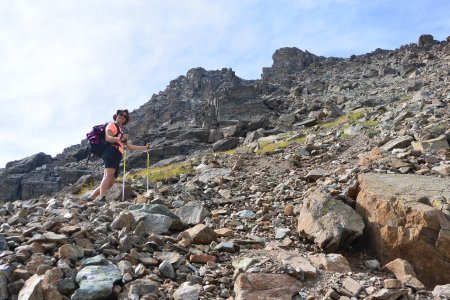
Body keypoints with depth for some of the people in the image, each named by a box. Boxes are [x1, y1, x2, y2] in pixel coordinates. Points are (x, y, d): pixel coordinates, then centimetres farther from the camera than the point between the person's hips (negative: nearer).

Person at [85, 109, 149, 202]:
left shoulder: (122, 131, 33)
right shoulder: (112, 125, 8)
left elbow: (130, 147, 35)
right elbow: (107, 138, -11)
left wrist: (145, 147, 33)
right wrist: (120, 138, -28)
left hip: (117, 157, 8)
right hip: (110, 153, -8)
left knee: (109, 183, 2)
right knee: (109, 175, -29)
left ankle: (90, 198, 7)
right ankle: (101, 198, -43)